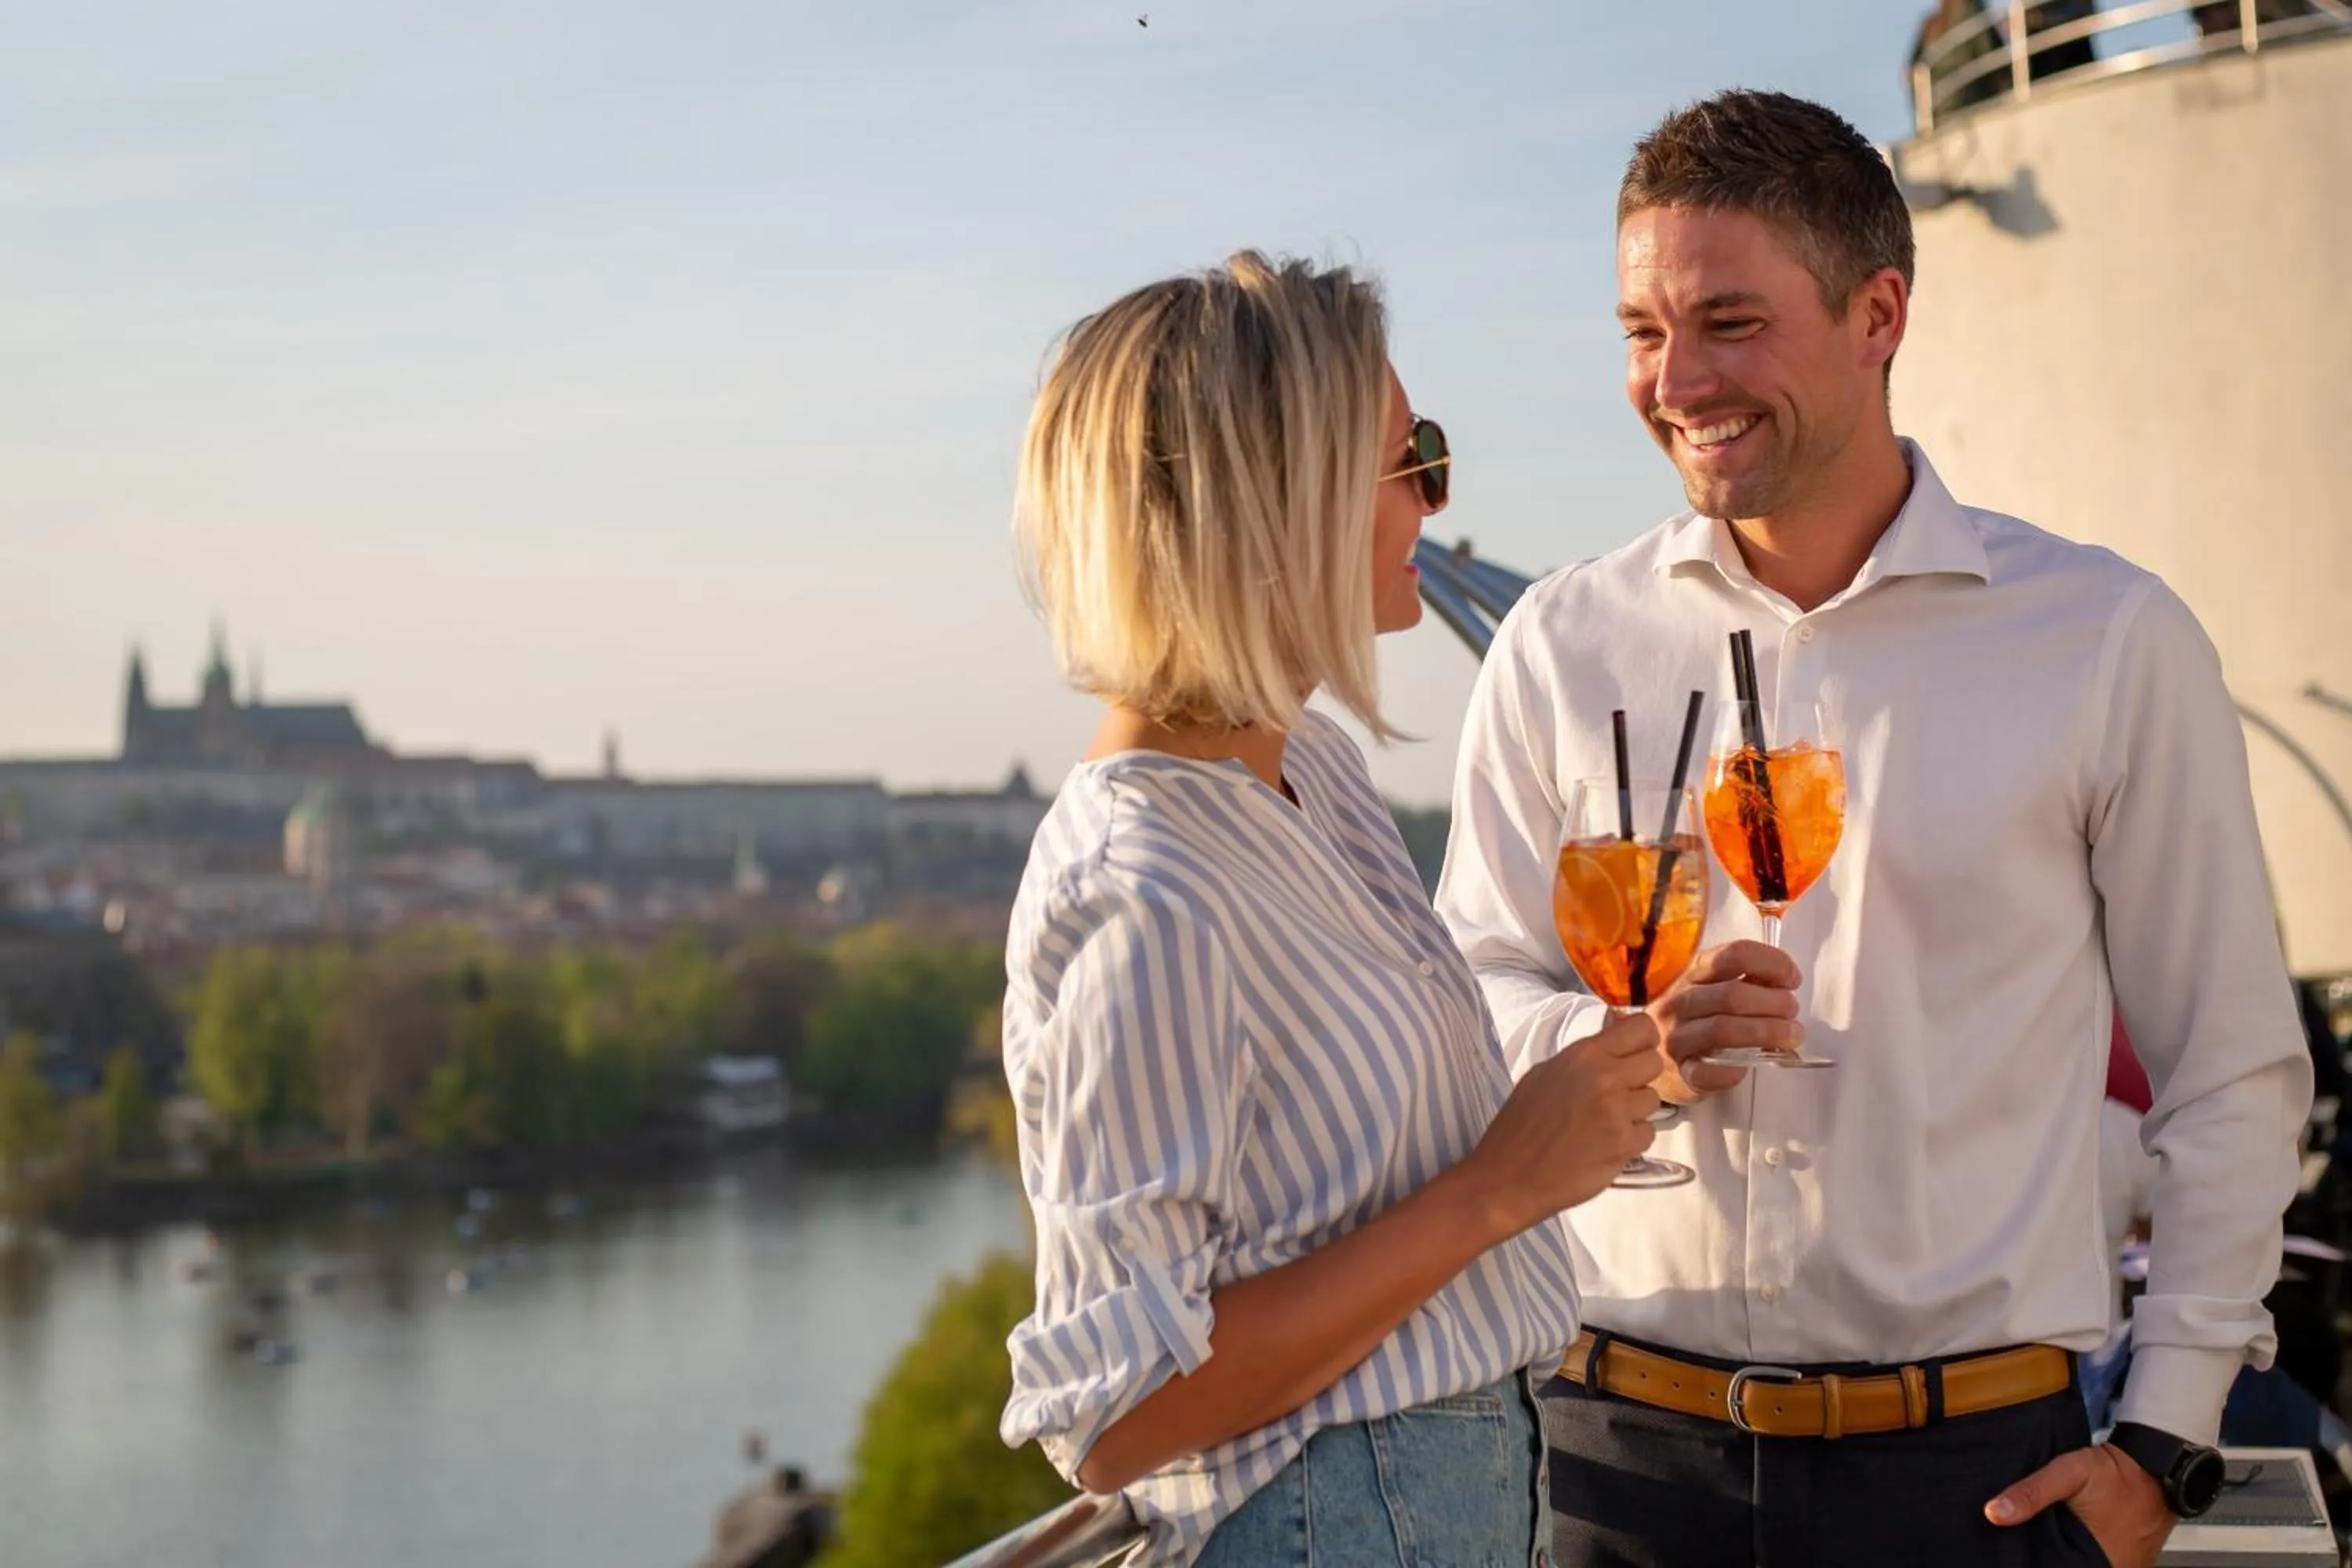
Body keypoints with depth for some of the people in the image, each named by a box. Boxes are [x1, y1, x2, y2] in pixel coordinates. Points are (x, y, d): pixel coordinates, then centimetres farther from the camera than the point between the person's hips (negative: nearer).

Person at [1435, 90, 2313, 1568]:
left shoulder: (2110, 640, -1)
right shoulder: (1561, 646, 4)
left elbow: (2236, 1072, 3)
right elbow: (1473, 1009, 8)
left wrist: (2164, 1442, -2)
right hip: (1625, 1439, 2)